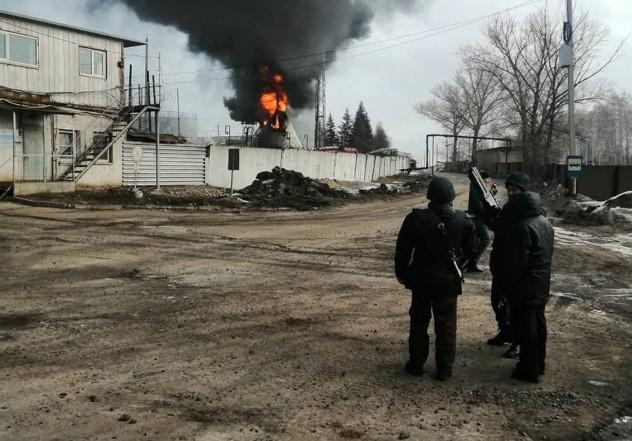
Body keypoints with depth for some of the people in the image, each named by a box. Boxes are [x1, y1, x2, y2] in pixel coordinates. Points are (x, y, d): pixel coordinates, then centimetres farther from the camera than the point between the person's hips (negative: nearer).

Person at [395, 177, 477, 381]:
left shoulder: (416, 218, -12)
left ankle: (416, 364, 21)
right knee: (446, 326, 10)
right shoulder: (464, 221, -8)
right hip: (448, 282, 0)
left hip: (421, 280, 0)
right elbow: (471, 251, 1)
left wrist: (401, 273, 7)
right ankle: (444, 368, 15)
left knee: (419, 322, 14)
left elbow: (403, 249, -6)